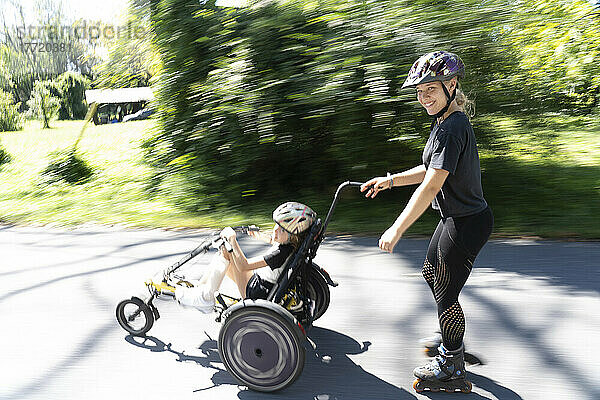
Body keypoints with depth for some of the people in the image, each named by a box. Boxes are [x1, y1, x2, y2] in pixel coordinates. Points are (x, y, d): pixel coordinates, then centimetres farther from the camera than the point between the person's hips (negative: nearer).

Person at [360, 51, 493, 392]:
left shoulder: (452, 127, -24)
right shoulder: (447, 121, 8)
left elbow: (431, 186, -29)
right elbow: (431, 170, 16)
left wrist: (397, 230, -26)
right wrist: (390, 181, 11)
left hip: (466, 224, -11)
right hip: (456, 217, 11)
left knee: (446, 295, 3)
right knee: (431, 274, 26)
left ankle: (452, 370, 25)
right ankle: (453, 339, 47)